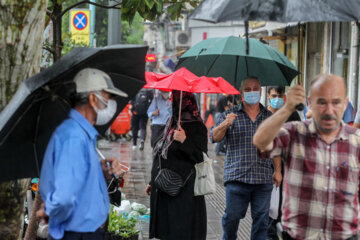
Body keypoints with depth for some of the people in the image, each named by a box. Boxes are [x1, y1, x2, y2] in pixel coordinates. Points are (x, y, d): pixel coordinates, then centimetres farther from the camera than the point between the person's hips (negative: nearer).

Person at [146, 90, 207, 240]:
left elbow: (201, 157, -17)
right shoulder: (172, 124, 14)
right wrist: (153, 182, 23)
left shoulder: (196, 127, -10)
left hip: (184, 191, -8)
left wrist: (185, 141, -31)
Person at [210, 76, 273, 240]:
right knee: (232, 217, 0)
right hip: (236, 177, -2)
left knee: (261, 218, 4)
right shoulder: (230, 115, 7)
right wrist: (224, 125, -23)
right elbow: (214, 137, -3)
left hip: (263, 178, 2)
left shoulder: (269, 117, 13)